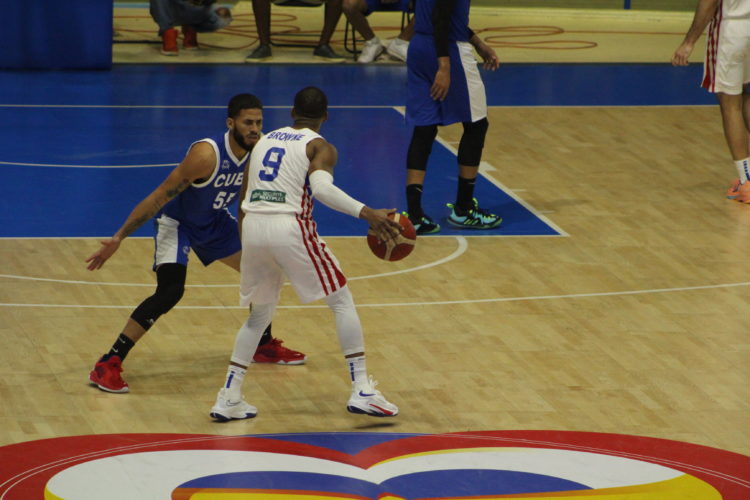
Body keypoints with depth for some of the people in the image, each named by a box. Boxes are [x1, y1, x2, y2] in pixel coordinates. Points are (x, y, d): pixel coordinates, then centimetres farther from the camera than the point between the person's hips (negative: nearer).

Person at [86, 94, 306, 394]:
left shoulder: (257, 152, -14)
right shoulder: (206, 154, -34)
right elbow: (159, 197, -30)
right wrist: (119, 238, -31)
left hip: (214, 221, 7)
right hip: (176, 220, -7)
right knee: (170, 292, -25)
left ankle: (265, 346, 36)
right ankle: (107, 366, -22)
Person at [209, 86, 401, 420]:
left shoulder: (265, 140, 22)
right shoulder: (319, 147, 4)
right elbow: (321, 187, -18)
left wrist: (246, 244, 32)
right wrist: (366, 213, -26)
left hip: (253, 227, 5)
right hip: (290, 227, -5)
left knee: (259, 314, 22)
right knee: (342, 302, 8)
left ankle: (228, 399, 15)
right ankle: (362, 391, -1)